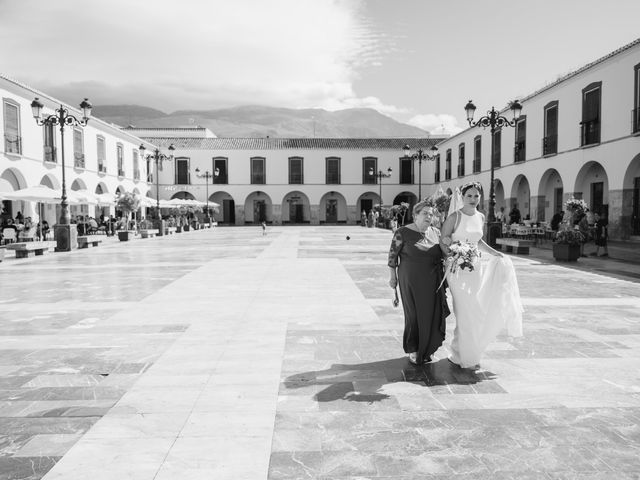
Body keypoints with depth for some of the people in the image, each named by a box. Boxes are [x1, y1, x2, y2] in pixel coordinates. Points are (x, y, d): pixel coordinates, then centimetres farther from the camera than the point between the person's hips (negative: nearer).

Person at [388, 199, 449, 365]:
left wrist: (444, 277, 8)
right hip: (411, 281, -4)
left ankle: (426, 349, 24)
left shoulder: (436, 233, 7)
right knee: (414, 314, 3)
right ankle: (413, 350, 21)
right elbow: (393, 254, -4)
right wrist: (392, 276, -4)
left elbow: (442, 254, 15)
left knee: (433, 315, 5)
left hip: (432, 282, 4)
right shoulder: (403, 232, -7)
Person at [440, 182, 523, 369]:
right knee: (466, 310, -5)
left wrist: (494, 253, 10)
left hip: (476, 265, 7)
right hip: (458, 268, -6)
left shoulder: (480, 217, 10)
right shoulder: (454, 217, -8)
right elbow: (443, 242, -7)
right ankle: (464, 356, 10)